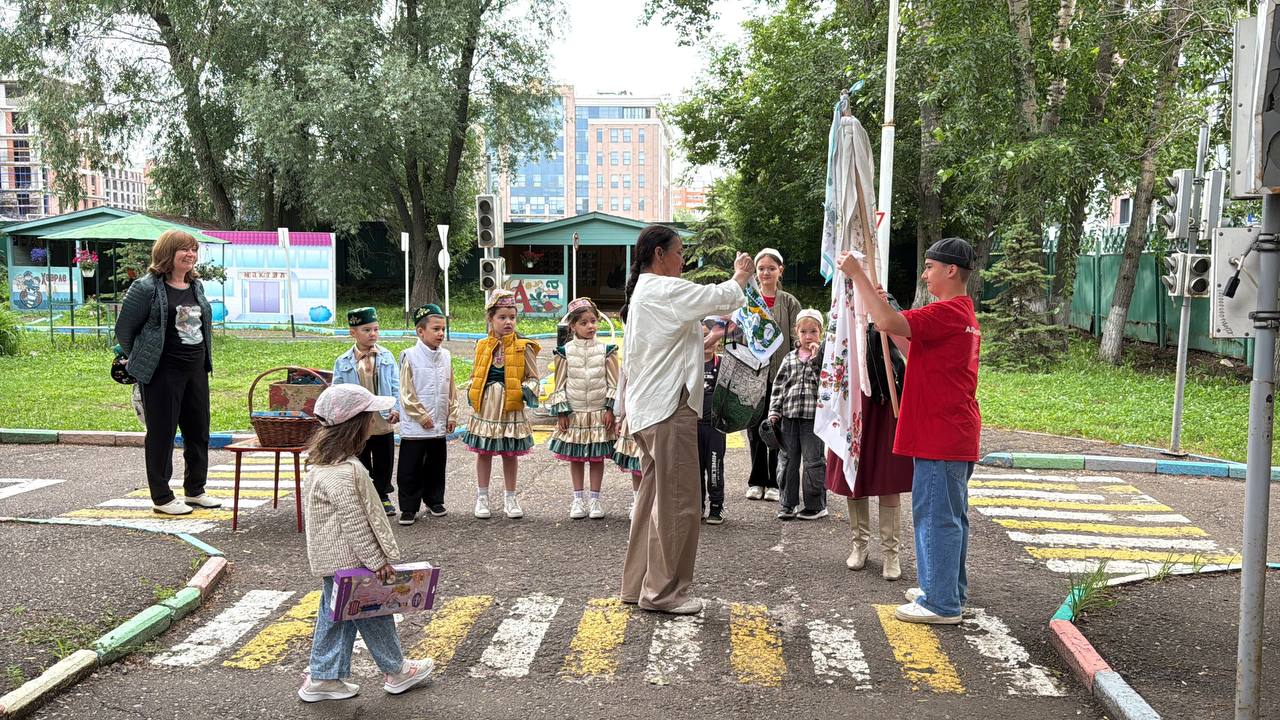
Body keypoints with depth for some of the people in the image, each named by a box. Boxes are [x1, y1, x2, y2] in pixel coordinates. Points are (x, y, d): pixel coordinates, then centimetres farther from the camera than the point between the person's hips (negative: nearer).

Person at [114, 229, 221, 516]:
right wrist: (140, 362, 3)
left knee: (199, 431, 12)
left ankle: (195, 490, 25)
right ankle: (161, 498, 10)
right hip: (163, 373, -7)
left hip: (196, 369, 7)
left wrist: (204, 359, 16)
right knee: (162, 433, 1)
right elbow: (124, 328, -4)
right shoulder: (147, 287, -9)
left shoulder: (196, 286, 11)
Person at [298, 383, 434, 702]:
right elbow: (354, 523, -25)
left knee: (334, 615, 17)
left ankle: (323, 677, 26)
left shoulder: (326, 461, 5)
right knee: (374, 613, 7)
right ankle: (396, 671, 23)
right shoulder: (343, 472, -28)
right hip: (349, 559, -9)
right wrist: (377, 561, -17)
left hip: (334, 558, 9)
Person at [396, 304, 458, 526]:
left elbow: (451, 390, 12)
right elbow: (406, 393, -11)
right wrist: (422, 416, -13)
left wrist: (452, 415, 8)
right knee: (410, 468, 2)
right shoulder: (410, 356, -10)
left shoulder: (446, 356, 5)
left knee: (436, 466, 15)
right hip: (415, 426, -5)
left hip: (440, 426, 5)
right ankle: (408, 507, 11)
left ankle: (434, 501, 30)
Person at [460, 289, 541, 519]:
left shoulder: (523, 347, -5)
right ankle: (482, 497, 23)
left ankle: (510, 498, 22)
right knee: (484, 452, 9)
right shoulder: (482, 346, 3)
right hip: (486, 407, 2)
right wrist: (472, 394, -1)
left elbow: (533, 377, 2)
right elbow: (475, 376, 15)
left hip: (511, 408, -2)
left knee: (510, 454, 8)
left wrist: (528, 391, -17)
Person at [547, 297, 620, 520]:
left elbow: (613, 383, 1)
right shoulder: (565, 351, 0)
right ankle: (578, 499, 17)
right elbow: (560, 385, 2)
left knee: (597, 457, 6)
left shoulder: (606, 350, 0)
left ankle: (595, 499, 15)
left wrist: (610, 409, -5)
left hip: (599, 412, 0)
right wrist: (561, 412, -3)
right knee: (575, 458, 7)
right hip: (574, 413, 0)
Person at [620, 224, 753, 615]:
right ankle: (663, 590, 2)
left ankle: (638, 584, 21)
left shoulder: (643, 292, 20)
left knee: (653, 497, 15)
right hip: (670, 409, -11)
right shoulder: (665, 290, -14)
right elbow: (720, 297, -13)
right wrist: (741, 275, 6)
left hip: (649, 409, 11)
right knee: (678, 502, -5)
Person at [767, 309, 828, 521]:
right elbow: (778, 386, 11)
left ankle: (816, 505, 11)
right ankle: (787, 503, 16)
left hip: (813, 417, -4)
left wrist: (816, 358, -16)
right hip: (789, 416, 4)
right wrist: (774, 411, 5)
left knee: (813, 461, 1)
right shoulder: (789, 358, 11)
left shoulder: (823, 356, 2)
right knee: (788, 460, 8)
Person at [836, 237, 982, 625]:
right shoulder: (964, 315, 18)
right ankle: (949, 590, 27)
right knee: (951, 515, 16)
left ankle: (941, 603, 1)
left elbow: (889, 322, -28)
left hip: (940, 436, -10)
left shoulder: (946, 313, -16)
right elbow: (918, 353, 22)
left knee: (935, 515, -5)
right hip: (957, 434, 10)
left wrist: (858, 275, -20)